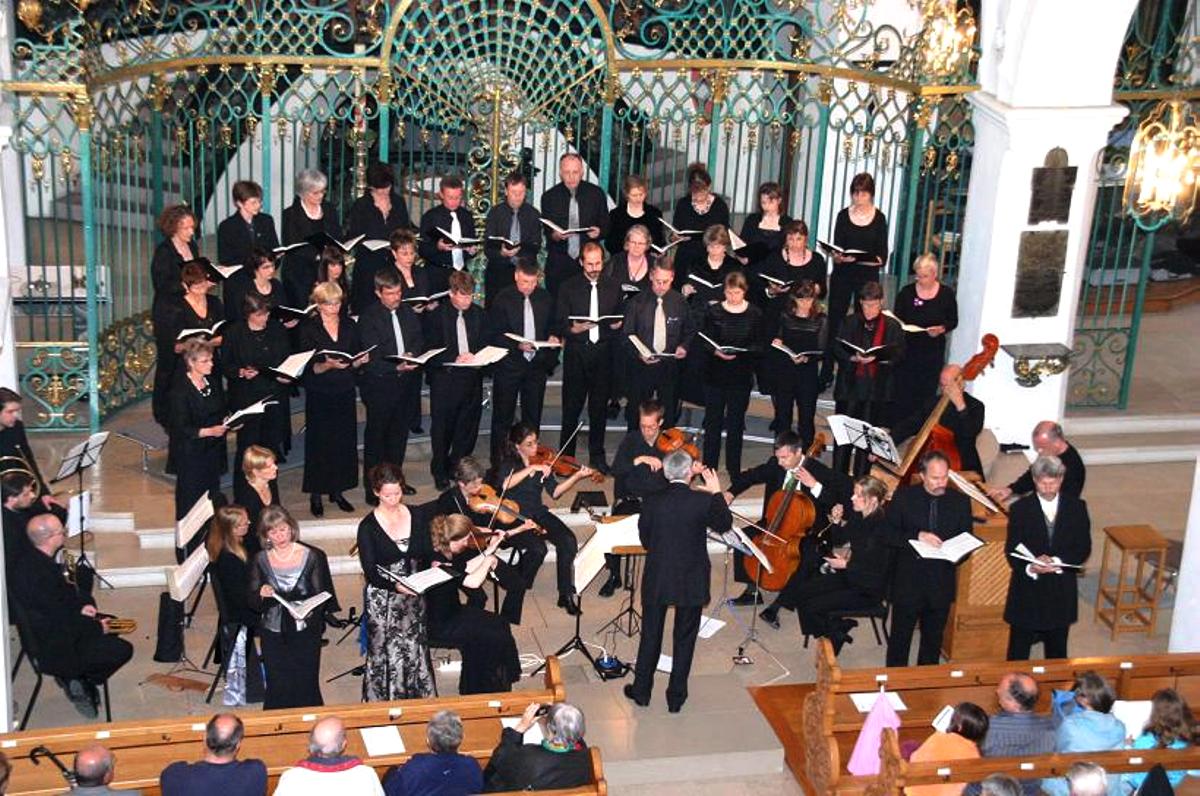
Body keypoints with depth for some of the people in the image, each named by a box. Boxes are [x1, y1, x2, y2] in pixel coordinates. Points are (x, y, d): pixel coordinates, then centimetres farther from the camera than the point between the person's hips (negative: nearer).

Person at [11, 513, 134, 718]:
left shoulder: (35, 561, -2)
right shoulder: (38, 574, -32)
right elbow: (63, 622, -25)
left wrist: (80, 607, -1)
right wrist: (97, 628, -11)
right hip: (54, 649, -10)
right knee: (123, 650, -11)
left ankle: (78, 678, 17)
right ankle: (81, 683, 7)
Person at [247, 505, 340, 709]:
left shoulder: (312, 556, -2)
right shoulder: (261, 560, 2)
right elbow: (252, 602, 4)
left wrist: (309, 610, -22)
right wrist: (261, 595, -19)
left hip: (306, 632, -1)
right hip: (273, 635, 1)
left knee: (306, 686, 1)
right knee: (277, 689, 3)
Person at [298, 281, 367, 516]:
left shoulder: (350, 326, 6)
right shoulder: (309, 329, -5)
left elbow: (356, 361, 10)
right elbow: (309, 367, -9)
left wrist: (360, 361, -12)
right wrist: (327, 365, -27)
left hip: (345, 391, 4)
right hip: (319, 393, -3)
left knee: (345, 441, 5)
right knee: (319, 442, 1)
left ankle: (337, 490, 17)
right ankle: (316, 495, 10)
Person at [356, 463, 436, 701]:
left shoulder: (417, 517, 3)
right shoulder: (368, 527, -8)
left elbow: (428, 554, 7)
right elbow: (370, 572, -12)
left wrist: (433, 565, -16)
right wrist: (396, 586, -28)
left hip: (414, 596, 3)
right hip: (382, 601, -3)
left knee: (415, 653, 5)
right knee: (387, 657, -1)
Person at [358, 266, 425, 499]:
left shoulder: (407, 312, 8)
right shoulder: (368, 318, -12)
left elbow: (419, 339, 12)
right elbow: (372, 358, -17)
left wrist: (412, 355, -10)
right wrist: (396, 368, -31)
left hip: (407, 383, 6)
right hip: (380, 385, -6)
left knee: (400, 433, 17)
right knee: (376, 436, 2)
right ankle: (373, 489, 9)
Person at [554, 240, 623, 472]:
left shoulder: (613, 287, 7)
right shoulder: (569, 288, 1)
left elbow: (620, 318, 14)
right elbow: (559, 324, 0)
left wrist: (617, 325, -8)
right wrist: (572, 329, -20)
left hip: (603, 354, 2)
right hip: (576, 353, -2)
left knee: (599, 407, 8)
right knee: (571, 408, 1)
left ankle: (597, 455, 18)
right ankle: (566, 457, 11)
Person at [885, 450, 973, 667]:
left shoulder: (960, 501, 1)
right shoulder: (904, 497, -4)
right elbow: (889, 534, -7)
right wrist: (917, 536, -22)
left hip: (941, 583, 2)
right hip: (907, 582, -2)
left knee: (933, 640, 14)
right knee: (900, 638, 6)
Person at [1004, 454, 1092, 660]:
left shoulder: (1077, 507, -1)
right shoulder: (1020, 509, -6)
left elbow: (1084, 549, -2)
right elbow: (1011, 552, -6)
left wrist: (1057, 562, -20)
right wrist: (1029, 568, -27)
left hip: (1062, 591, 2)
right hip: (1027, 590, -1)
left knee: (1057, 651, 15)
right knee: (1018, 652, 7)